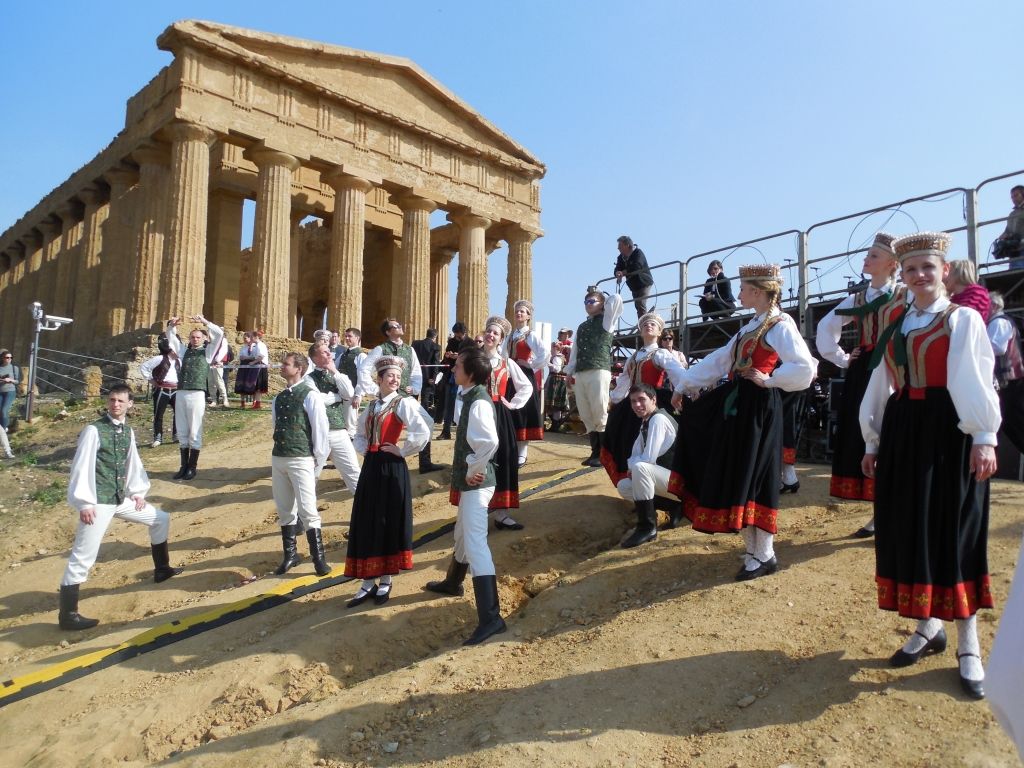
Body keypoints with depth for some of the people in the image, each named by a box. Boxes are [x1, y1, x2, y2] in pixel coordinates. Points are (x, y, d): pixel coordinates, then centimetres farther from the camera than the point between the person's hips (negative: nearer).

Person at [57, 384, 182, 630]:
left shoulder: (128, 432, 10)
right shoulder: (93, 430, -13)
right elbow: (81, 467, -16)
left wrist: (138, 492, 12)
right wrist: (85, 503, -19)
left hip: (121, 499, 8)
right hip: (99, 502, -8)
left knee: (160, 519, 19)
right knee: (82, 558, -7)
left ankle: (161, 569, 35)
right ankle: (67, 614, 1)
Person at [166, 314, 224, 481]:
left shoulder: (207, 351, 7)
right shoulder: (184, 351, 17)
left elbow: (219, 334, -4)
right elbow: (171, 337, 22)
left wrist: (205, 322, -10)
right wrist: (172, 326, 4)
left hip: (197, 395, -4)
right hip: (180, 394, 5)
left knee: (194, 433, 0)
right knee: (182, 433, 9)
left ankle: (192, 468, 7)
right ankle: (184, 467, 17)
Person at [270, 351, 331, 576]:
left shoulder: (310, 396, -9)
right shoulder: (278, 398, 11)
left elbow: (320, 429, -9)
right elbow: (276, 427, 18)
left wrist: (318, 461, -7)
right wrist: (278, 453, 14)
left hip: (301, 460, -7)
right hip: (278, 458, 7)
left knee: (307, 511, -7)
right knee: (284, 510, 14)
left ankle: (319, 558, 3)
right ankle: (290, 555, 26)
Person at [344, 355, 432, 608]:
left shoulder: (404, 403, -9)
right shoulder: (373, 405, 11)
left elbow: (423, 432, -23)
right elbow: (360, 434, 25)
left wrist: (402, 451, -14)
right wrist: (364, 450, 6)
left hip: (391, 468, -6)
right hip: (370, 467, 7)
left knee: (389, 523, 3)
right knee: (366, 524, 8)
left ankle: (385, 581, 19)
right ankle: (368, 582, 19)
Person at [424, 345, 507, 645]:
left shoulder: (478, 402, -22)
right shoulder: (471, 397, 9)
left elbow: (490, 442, -38)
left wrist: (473, 471, -23)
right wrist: (466, 471, 10)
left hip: (475, 483, -11)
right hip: (469, 482, 11)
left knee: (475, 545, -13)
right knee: (462, 535, 29)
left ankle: (490, 617, -12)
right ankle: (452, 582, 52)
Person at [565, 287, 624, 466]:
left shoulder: (606, 320, 8)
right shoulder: (581, 327, 24)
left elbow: (617, 299, -4)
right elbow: (574, 351, 22)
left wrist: (605, 302, 14)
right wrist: (569, 372, 15)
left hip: (599, 372, -6)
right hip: (580, 374, 6)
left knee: (600, 415, -8)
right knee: (587, 416, 5)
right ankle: (595, 452, 12)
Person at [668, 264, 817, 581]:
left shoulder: (780, 325, -10)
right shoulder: (750, 326, 17)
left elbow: (805, 368, -21)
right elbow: (718, 361, 18)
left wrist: (768, 380, -13)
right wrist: (684, 385, 15)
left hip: (759, 408, -9)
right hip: (736, 403, 9)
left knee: (753, 477, -4)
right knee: (734, 476, 12)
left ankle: (764, 555, 10)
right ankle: (753, 548, 24)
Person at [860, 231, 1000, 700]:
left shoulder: (964, 319, -1)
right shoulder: (897, 326, 14)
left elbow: (978, 381, -9)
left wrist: (985, 438, -17)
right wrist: (874, 442, 15)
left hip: (949, 432, -5)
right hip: (902, 432, 6)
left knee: (955, 532, -1)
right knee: (909, 531, 8)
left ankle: (968, 646, 11)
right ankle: (928, 627, 24)